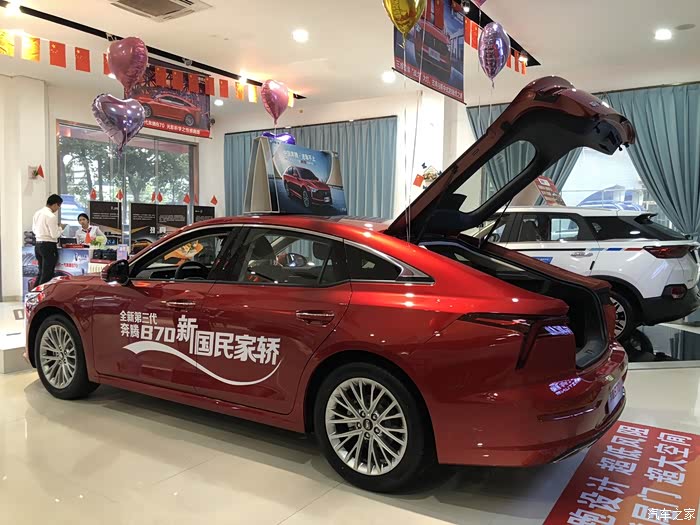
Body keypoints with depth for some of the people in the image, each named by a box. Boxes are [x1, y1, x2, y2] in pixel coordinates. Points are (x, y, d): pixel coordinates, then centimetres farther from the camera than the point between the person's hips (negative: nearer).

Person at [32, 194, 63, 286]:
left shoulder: (37, 213, 5)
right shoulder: (51, 216, -18)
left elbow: (34, 230, 16)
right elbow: (55, 235, -18)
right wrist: (60, 228, 0)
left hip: (38, 245, 8)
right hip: (48, 246, -8)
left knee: (41, 272, 19)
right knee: (47, 274, 1)